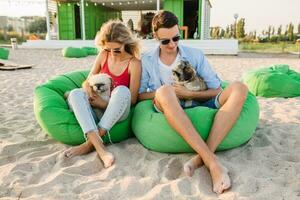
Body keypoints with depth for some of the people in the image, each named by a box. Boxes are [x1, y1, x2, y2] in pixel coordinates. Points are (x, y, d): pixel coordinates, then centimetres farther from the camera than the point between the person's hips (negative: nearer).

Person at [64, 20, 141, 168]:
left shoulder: (134, 63, -7)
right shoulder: (103, 55, 4)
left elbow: (132, 99, -7)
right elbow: (87, 82, 10)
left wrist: (105, 103, -18)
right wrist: (88, 88, -16)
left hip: (118, 112, -3)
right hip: (96, 109, 4)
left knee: (122, 90, -34)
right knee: (75, 94, -26)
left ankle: (90, 143, -33)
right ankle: (99, 147, -44)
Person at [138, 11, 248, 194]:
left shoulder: (196, 55, 9)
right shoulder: (147, 61, 8)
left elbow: (217, 91, 6)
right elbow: (138, 95, 5)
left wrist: (189, 94, -8)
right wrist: (161, 93, -10)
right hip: (168, 112, -2)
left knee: (239, 88, -20)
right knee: (165, 92, -36)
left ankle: (202, 158, -36)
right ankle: (212, 161, -41)